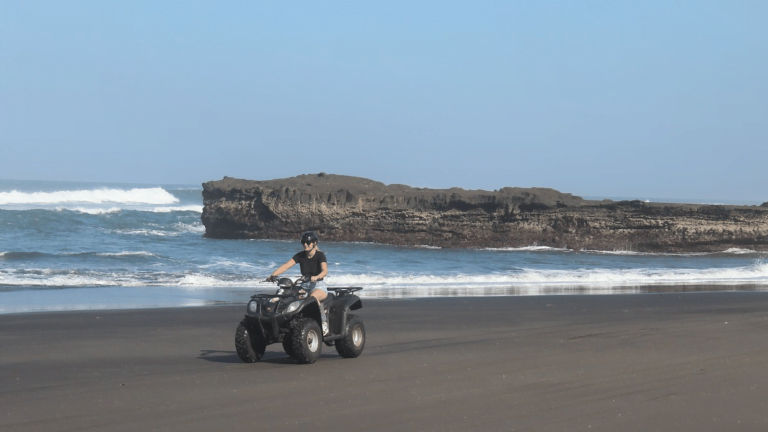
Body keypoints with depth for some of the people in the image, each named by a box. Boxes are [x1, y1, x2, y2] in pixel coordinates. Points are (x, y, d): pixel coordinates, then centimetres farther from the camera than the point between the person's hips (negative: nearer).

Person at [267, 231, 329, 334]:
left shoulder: (320, 255, -6)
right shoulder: (300, 255, 6)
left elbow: (325, 271, -23)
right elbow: (285, 266, -4)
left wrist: (316, 277, -44)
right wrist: (273, 275, -20)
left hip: (319, 286, -5)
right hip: (304, 286, 5)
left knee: (313, 297, -40)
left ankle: (324, 322, -27)